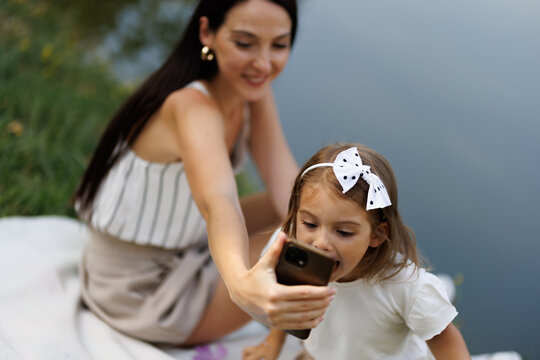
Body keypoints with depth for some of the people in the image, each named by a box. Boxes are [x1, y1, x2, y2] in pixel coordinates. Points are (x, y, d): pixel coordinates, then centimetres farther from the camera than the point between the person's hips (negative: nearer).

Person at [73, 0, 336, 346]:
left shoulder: (251, 88, -7)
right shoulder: (193, 109, -32)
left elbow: (287, 187, -17)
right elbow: (217, 204, -52)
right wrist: (242, 284, -72)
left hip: (185, 250, 8)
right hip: (141, 294, -8)